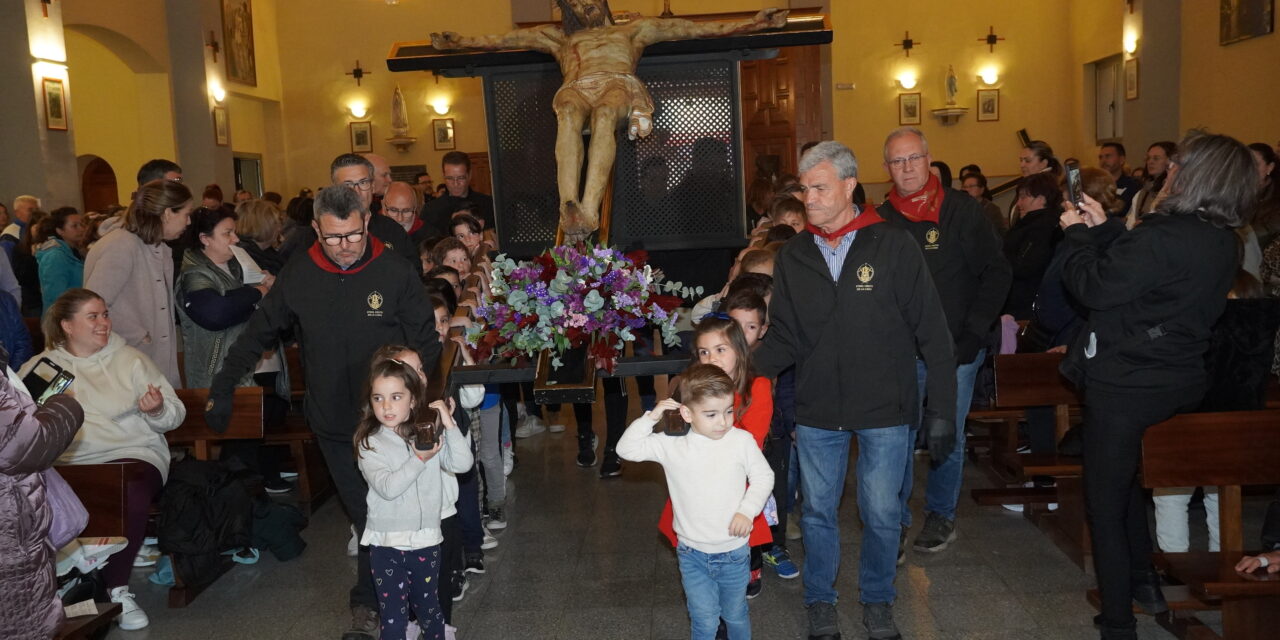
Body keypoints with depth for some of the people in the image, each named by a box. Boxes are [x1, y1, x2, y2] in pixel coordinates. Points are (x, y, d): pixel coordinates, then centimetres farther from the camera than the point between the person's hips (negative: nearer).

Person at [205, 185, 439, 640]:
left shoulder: (396, 272, -10)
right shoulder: (298, 276, -2)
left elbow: (427, 342, -5)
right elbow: (258, 335, 8)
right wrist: (221, 389, 4)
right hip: (333, 424, 2)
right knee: (365, 517, 8)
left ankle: (367, 603, 24)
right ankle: (372, 601, 24)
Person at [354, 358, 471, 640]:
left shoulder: (430, 434, -2)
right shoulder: (369, 444, -8)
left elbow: (462, 464, -14)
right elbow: (387, 488, -20)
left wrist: (448, 424, -20)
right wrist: (419, 460, -21)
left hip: (425, 540, 2)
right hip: (387, 543, -2)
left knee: (429, 608, 17)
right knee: (393, 616, 3)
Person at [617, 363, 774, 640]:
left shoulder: (742, 441, -10)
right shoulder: (671, 446, -10)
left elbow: (763, 477, -1)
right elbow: (627, 449, -11)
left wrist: (747, 511, -13)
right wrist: (651, 417, -20)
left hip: (734, 553, 1)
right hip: (693, 555, 0)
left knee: (736, 615, 20)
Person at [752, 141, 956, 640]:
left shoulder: (894, 247, -7)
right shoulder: (792, 256, 2)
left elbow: (932, 334, -6)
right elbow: (784, 337, 1)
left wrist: (941, 409, -8)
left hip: (885, 411, -2)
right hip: (817, 411, 2)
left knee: (881, 513, 10)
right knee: (817, 511, 13)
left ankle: (877, 599, 34)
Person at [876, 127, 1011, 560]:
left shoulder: (962, 211, -1)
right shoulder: (880, 220, 3)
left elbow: (996, 273, 0)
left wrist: (974, 332, -8)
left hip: (955, 349, -1)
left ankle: (941, 516, 27)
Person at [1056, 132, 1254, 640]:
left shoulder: (1161, 237, -26)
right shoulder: (1223, 242, 2)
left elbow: (1092, 288, -18)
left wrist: (1079, 233, -4)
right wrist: (1102, 229, 9)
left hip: (1124, 385, -8)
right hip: (1179, 381, 9)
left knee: (1105, 501, 6)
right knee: (1128, 482, 29)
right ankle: (1145, 583, 42)